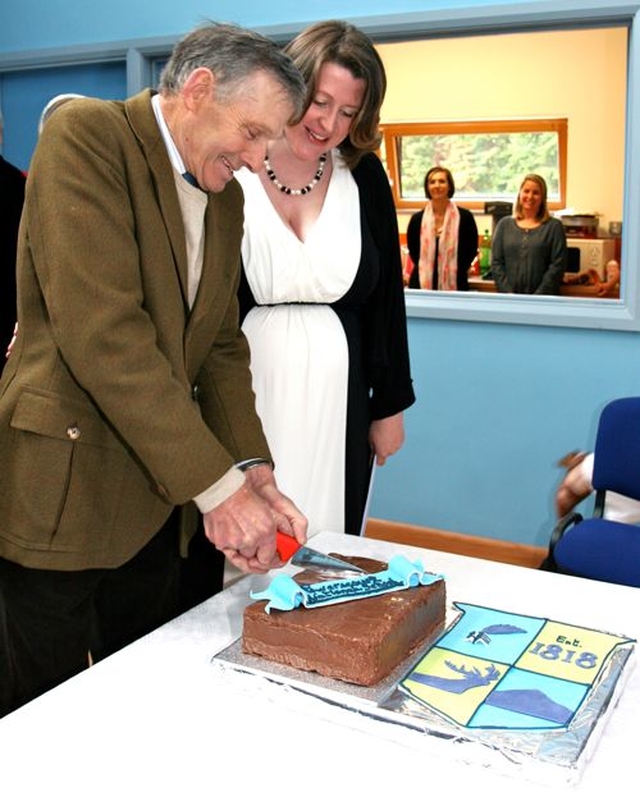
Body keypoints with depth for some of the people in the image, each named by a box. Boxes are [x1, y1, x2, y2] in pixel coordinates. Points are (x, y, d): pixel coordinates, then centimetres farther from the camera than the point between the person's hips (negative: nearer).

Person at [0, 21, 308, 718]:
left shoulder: (226, 197, 12)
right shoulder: (87, 134, -13)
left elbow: (220, 344, 11)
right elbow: (102, 333, -23)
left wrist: (254, 475, -4)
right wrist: (216, 485, -21)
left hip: (158, 497, 7)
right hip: (61, 488, -7)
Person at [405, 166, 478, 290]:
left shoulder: (465, 217, 0)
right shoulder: (417, 219, 4)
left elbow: (472, 249, 6)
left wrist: (456, 271, 0)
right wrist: (424, 269, 4)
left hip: (455, 285, -1)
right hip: (422, 285, 1)